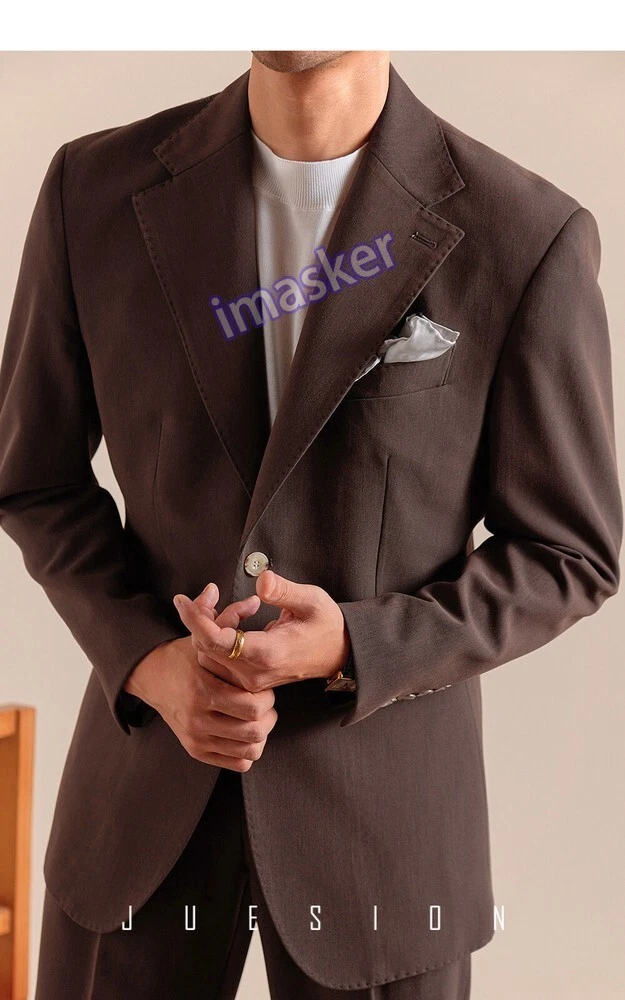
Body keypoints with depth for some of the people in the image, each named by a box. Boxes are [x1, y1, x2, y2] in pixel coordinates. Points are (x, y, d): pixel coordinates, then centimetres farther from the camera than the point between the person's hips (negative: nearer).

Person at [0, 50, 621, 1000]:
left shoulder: (529, 239, -14)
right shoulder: (96, 191, -7)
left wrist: (353, 648, -20)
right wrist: (151, 663, -12)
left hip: (380, 809, -1)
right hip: (153, 770, 2)